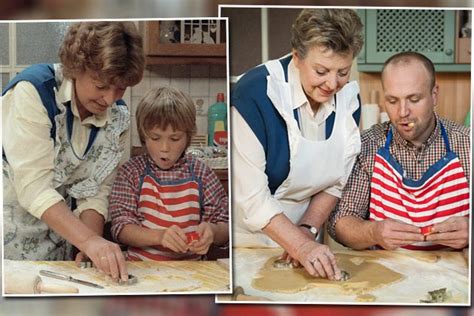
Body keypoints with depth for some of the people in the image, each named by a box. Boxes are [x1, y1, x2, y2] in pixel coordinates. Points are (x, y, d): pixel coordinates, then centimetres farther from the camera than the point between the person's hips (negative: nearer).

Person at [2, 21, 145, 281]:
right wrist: (89, 240, -35)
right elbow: (34, 186, -28)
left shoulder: (118, 117, -6)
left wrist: (93, 247, -20)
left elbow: (95, 191, -4)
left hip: (58, 237, 4)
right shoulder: (34, 90, -22)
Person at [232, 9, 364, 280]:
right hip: (249, 235, -3)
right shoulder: (255, 93, -23)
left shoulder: (349, 96, -6)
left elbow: (337, 179, 2)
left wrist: (308, 229, -9)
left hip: (302, 231, 4)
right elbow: (251, 196, -23)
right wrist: (300, 245, -29)